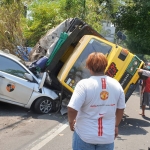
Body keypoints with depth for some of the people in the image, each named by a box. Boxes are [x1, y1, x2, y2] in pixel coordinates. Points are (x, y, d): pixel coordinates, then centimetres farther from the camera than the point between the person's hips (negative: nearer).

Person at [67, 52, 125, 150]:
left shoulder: (84, 84, -19)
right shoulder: (116, 84, -3)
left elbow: (72, 109, -23)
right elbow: (121, 109, 6)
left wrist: (71, 121, -2)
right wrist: (116, 126, 21)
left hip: (85, 135, -3)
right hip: (108, 136, 4)